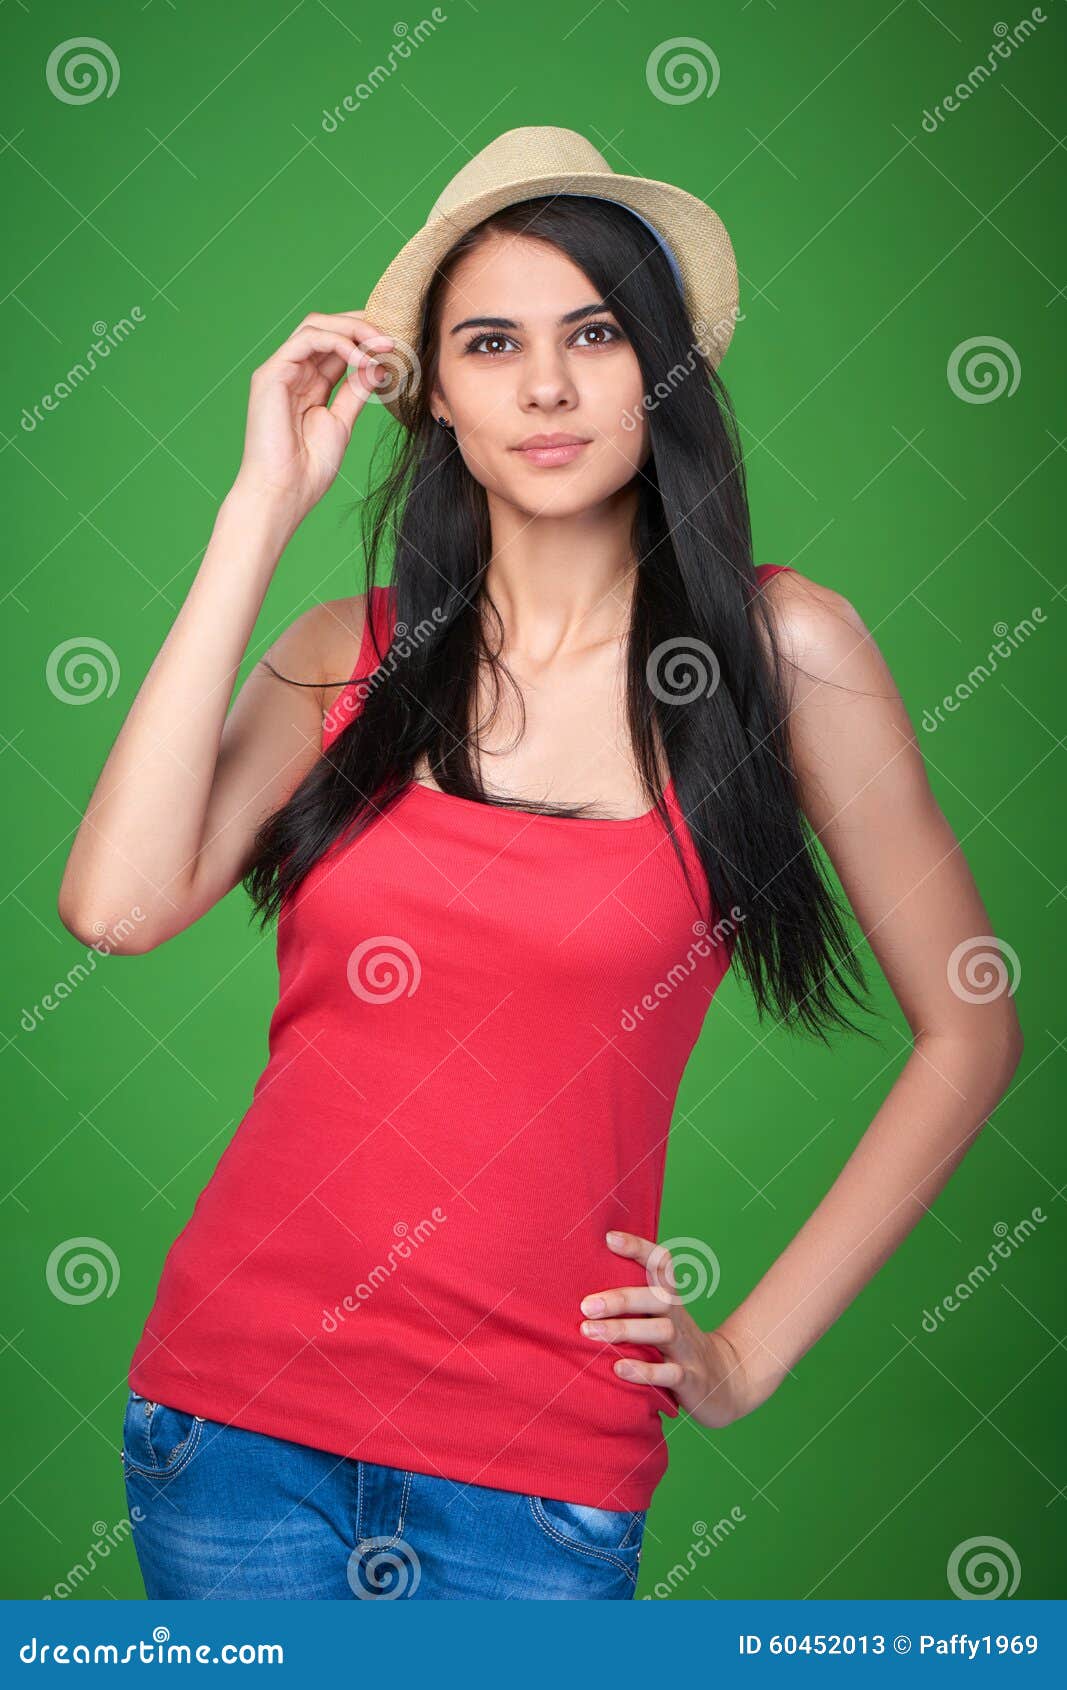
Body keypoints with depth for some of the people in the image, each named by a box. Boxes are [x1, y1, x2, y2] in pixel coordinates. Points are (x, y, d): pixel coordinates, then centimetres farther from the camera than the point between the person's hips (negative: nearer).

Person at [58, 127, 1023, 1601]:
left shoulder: (777, 644, -4)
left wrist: (752, 1351, 0)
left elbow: (968, 1032, 2)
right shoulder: (353, 652, 2)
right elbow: (118, 902, -14)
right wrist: (263, 510, -10)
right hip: (238, 1404, 2)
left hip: (540, 1468, -1)